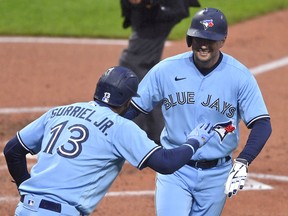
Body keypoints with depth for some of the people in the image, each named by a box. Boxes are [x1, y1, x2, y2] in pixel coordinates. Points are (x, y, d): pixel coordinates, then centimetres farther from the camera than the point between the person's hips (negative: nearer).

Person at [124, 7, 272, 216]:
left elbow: (262, 125, -13)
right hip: (175, 170, -1)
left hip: (216, 174, 1)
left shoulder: (240, 76, -10)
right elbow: (132, 108, -1)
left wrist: (242, 163, -28)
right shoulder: (166, 70, -7)